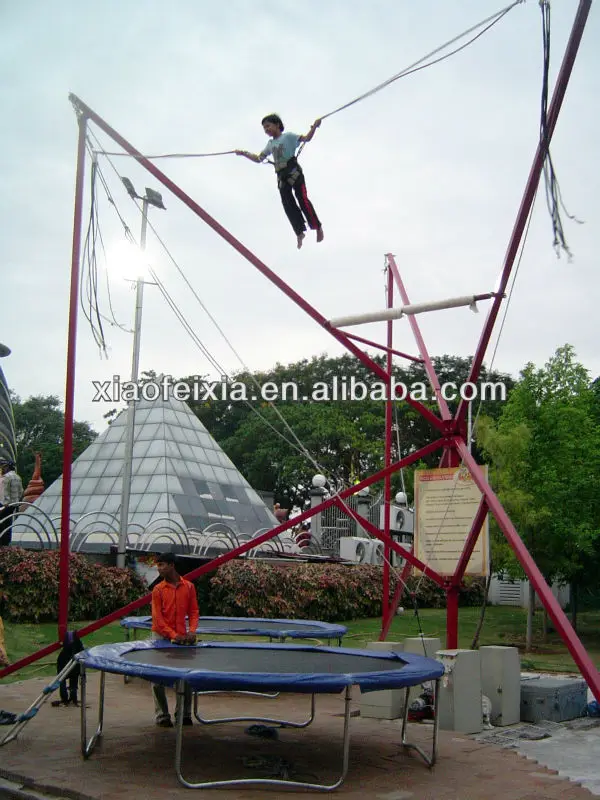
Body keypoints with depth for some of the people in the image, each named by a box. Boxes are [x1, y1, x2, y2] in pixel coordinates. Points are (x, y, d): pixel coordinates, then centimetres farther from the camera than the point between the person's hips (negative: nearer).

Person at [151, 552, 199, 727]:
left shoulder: (188, 587, 2)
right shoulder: (158, 590, -3)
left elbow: (193, 611, 6)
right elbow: (157, 618, -7)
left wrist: (192, 631, -10)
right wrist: (173, 635, -18)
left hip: (181, 638, 2)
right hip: (161, 636, -2)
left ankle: (185, 714, 17)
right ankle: (162, 716, 9)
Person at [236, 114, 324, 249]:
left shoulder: (288, 136, 3)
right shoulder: (270, 144, 20)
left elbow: (306, 138, -7)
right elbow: (258, 159, 26)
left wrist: (314, 127, -24)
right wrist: (244, 154, 15)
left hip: (294, 171, -6)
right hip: (281, 175, 6)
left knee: (302, 199, -12)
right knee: (288, 204, -3)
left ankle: (317, 227, -4)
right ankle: (299, 232, -1)